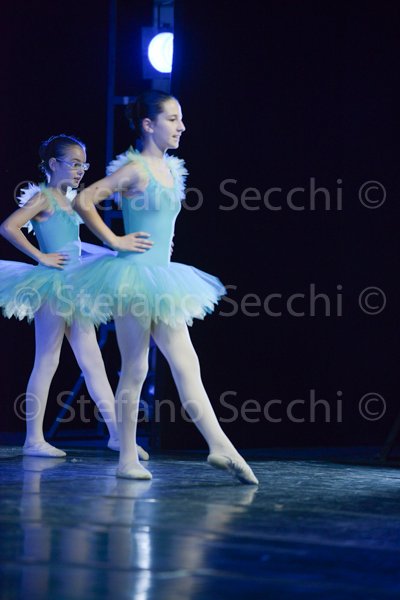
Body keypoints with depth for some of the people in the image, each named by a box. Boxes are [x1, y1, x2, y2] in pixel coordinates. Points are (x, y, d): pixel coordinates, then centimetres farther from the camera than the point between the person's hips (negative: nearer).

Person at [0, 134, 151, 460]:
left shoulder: (69, 201, 16)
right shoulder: (43, 197, -8)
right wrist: (41, 257, -18)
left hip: (73, 287, 8)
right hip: (52, 286, -8)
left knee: (93, 361, 7)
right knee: (47, 361, -3)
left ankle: (117, 433, 8)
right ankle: (34, 439, 3)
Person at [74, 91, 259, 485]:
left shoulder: (171, 170, 13)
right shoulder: (136, 168, -11)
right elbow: (84, 201, -17)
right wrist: (114, 241, -13)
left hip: (163, 279, 8)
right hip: (135, 277, -8)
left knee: (186, 364, 2)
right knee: (135, 370, -3)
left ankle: (220, 446, -1)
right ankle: (128, 459, 5)